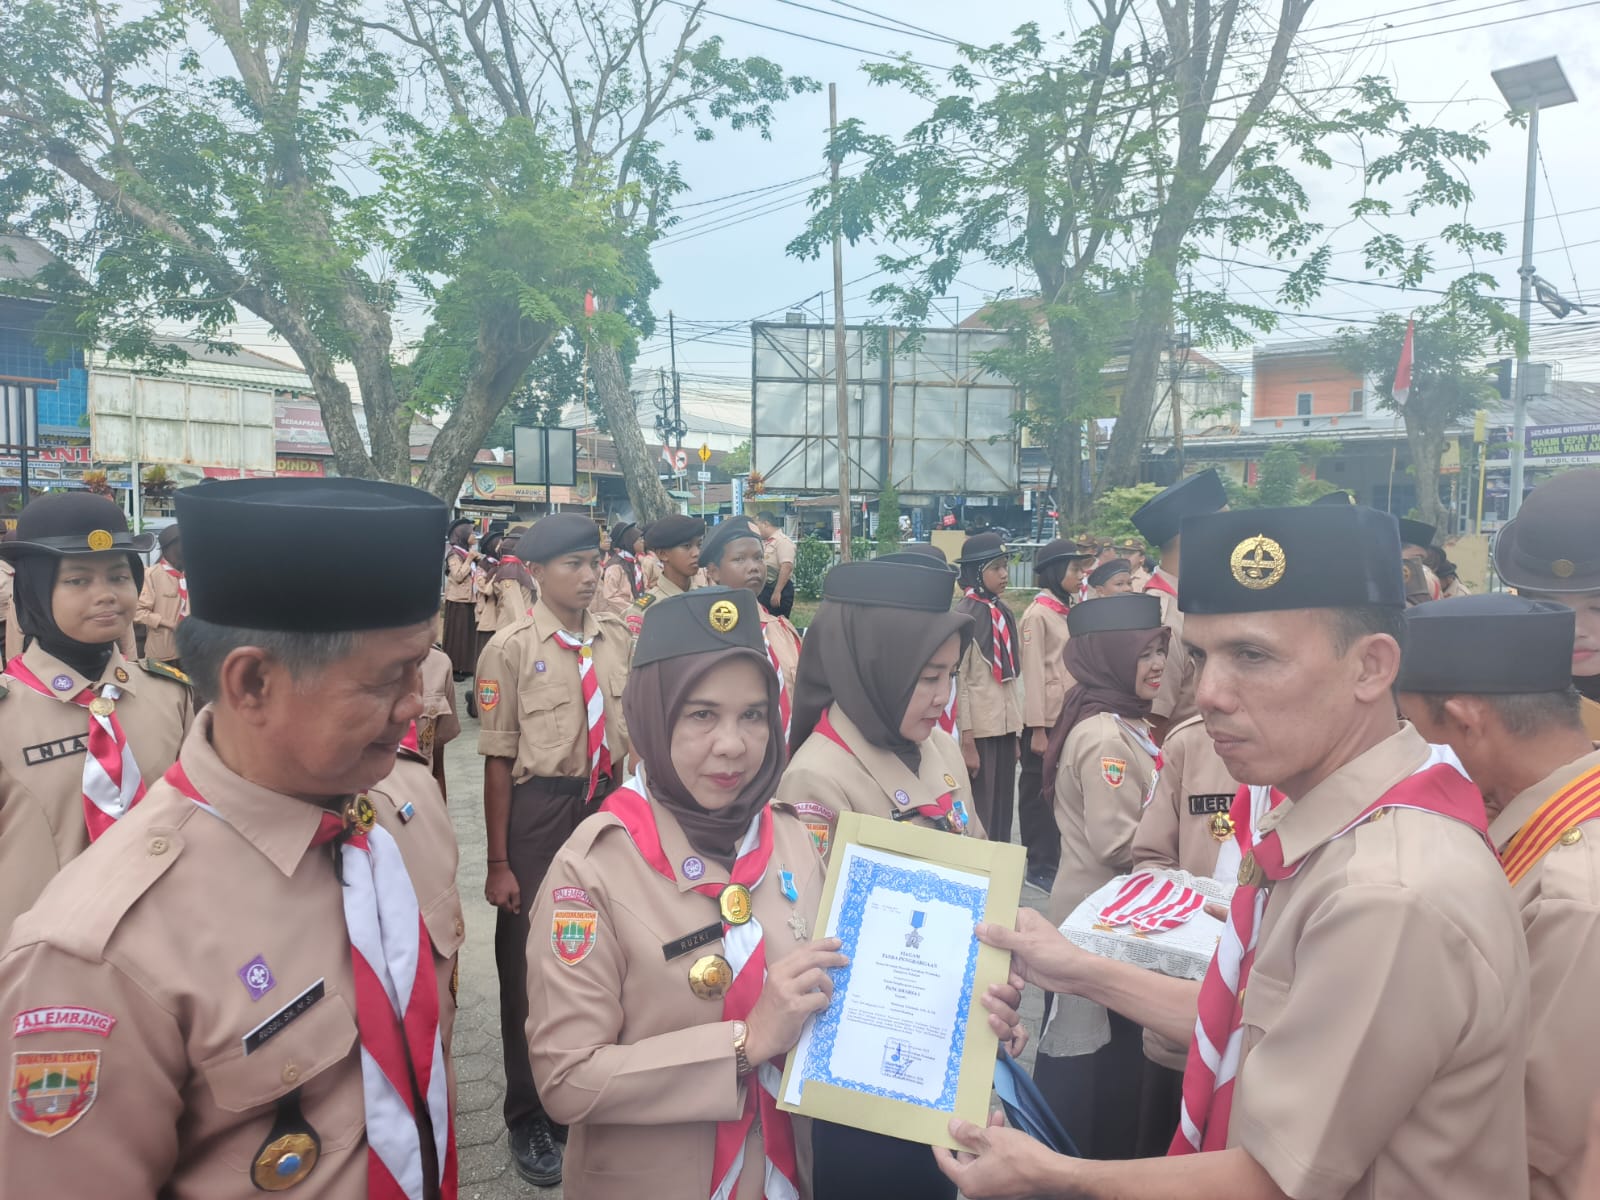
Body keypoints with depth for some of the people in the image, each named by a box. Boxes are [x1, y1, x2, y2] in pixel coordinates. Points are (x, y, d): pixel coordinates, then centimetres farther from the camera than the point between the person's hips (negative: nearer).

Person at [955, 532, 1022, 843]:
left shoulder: (1003, 612, 11)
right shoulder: (964, 616, -10)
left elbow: (1012, 675, 14)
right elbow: (958, 680, -12)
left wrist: (1017, 732, 13)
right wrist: (967, 742, -15)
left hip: (1004, 727, 7)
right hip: (979, 730, -7)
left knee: (1003, 812, 10)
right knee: (979, 816, 0)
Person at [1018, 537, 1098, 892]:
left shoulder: (1073, 610, 13)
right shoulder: (1037, 614, -10)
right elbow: (1033, 673, -14)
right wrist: (1037, 728, -16)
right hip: (1045, 719, -7)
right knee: (1039, 793, 5)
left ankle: (1056, 861, 24)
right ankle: (1039, 867, 15)